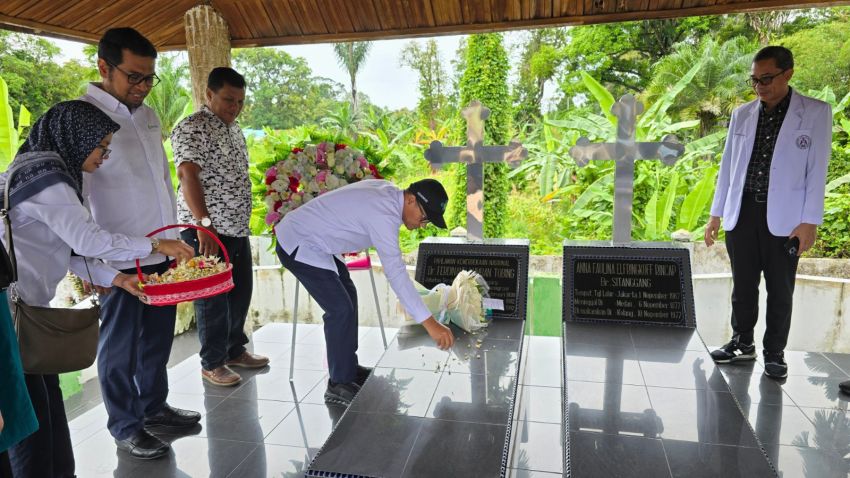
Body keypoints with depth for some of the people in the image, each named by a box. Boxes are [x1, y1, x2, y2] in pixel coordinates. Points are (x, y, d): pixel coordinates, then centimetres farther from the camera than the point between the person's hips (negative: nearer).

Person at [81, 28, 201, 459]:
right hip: (121, 260, -7)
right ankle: (124, 425, 25)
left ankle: (154, 406, 36)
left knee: (158, 336, 18)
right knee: (121, 346, 9)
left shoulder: (147, 115, 11)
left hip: (163, 251, 7)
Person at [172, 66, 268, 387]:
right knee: (213, 298, 1)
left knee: (241, 292, 16)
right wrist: (205, 223, -33)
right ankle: (212, 363, 16)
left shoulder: (234, 129, 16)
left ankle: (235, 350, 32)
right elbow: (188, 176, -23)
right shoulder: (191, 128, -12)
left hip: (237, 228, 8)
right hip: (207, 232, -8)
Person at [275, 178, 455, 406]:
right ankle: (339, 385, 1)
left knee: (348, 296, 14)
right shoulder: (383, 214, -30)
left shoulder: (387, 190, -1)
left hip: (309, 240, 10)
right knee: (340, 308, -12)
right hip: (297, 247, -10)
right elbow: (396, 273, -35)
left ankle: (349, 368, 24)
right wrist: (430, 323, -35)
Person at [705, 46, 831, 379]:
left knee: (780, 290, 7)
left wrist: (810, 222, -9)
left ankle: (775, 353, 20)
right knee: (743, 285, 10)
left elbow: (817, 171, -4)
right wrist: (716, 214, 8)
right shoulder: (742, 114, 8)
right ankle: (742, 343, 25)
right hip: (742, 213, 3)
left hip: (784, 218, -3)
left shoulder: (816, 113, -1)